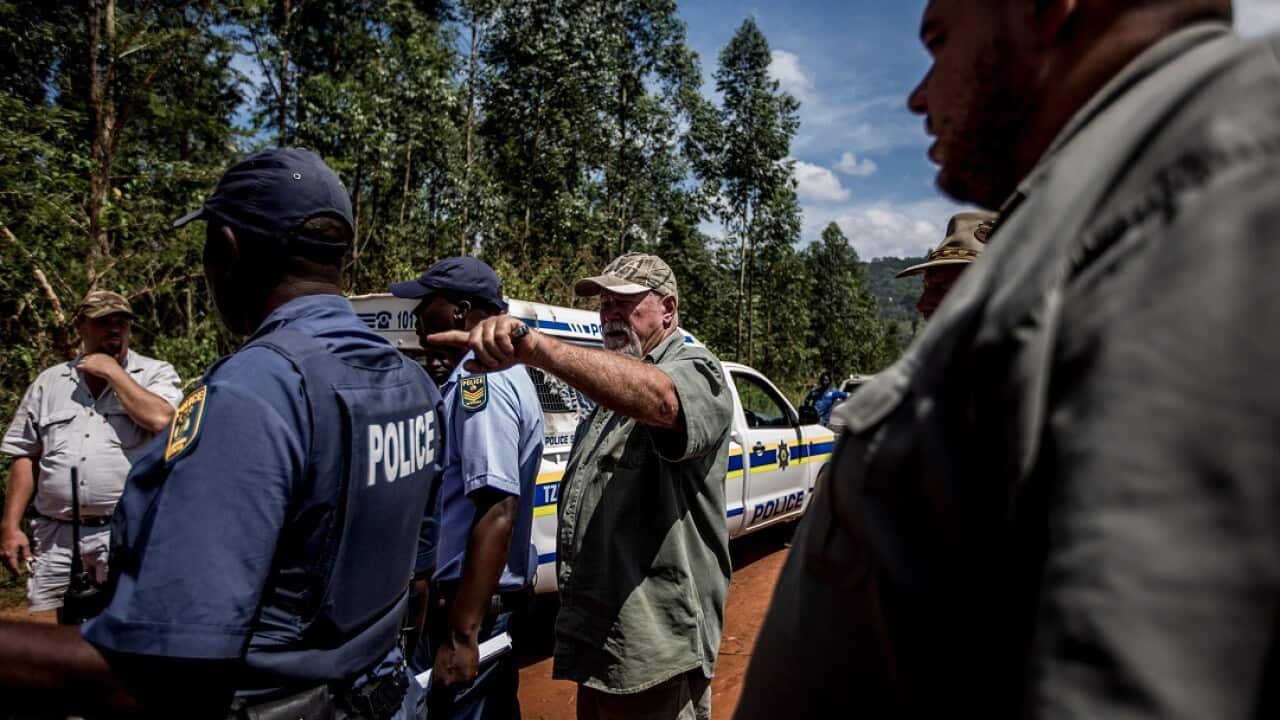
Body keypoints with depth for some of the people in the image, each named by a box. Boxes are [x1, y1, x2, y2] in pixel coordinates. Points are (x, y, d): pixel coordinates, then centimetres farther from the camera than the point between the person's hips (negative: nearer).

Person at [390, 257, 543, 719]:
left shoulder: (482, 380, -20)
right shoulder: (484, 375, 12)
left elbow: (498, 511, -28)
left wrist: (462, 634, -27)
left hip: (474, 603, -10)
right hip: (495, 595, 10)